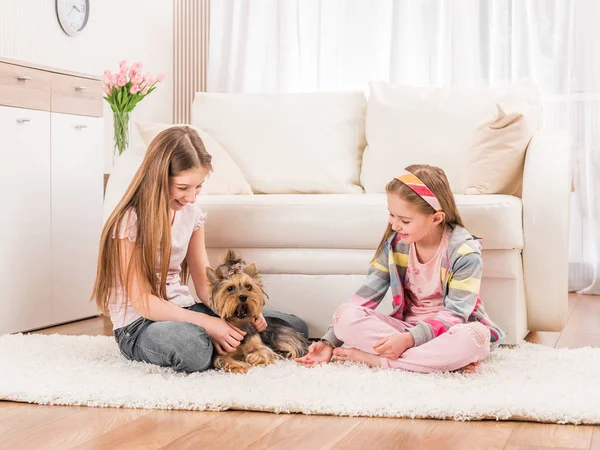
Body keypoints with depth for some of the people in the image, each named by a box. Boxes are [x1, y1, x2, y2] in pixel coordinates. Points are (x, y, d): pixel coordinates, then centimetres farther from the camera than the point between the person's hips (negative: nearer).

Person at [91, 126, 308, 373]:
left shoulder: (192, 213, 5)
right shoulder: (130, 221, -16)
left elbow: (205, 284, 6)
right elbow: (142, 302, -19)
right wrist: (206, 323, -27)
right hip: (140, 324, -6)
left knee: (296, 327, -4)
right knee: (192, 345, -43)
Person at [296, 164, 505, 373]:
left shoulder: (464, 252, -17)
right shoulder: (394, 242, -5)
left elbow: (454, 314, -20)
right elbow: (366, 295, -5)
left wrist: (409, 339, -33)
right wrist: (330, 341, -11)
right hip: (406, 325, 4)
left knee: (475, 337, -39)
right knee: (346, 315, -22)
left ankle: (377, 359, -30)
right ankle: (445, 360, -28)